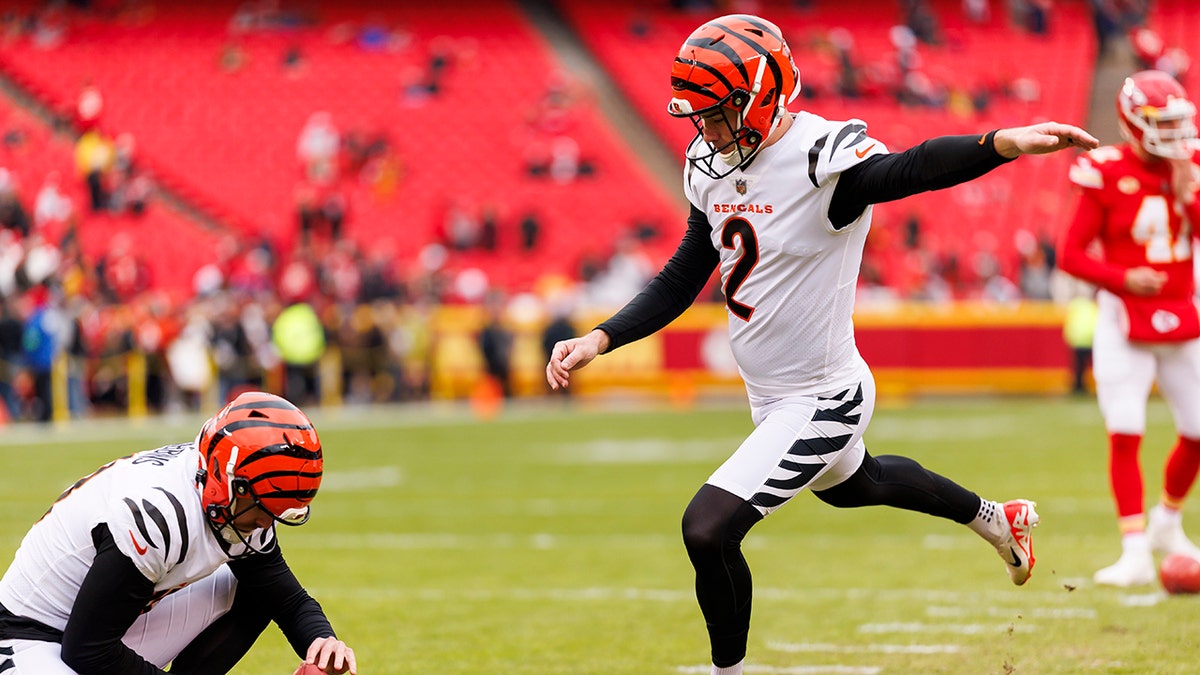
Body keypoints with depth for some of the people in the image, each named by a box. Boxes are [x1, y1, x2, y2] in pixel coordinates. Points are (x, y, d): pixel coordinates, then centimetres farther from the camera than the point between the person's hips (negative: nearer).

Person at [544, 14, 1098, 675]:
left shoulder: (823, 157, -25)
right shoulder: (714, 169, 1)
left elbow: (908, 170, -44)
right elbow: (680, 283, 9)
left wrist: (1004, 143, -64)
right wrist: (599, 340, -4)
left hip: (821, 401, -9)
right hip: (770, 397, 9)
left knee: (707, 528, -17)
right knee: (854, 485, 33)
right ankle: (996, 519, 56)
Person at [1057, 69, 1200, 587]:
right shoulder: (1107, 174, -8)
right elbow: (1071, 254, -6)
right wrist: (1122, 278, -19)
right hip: (1125, 320, -5)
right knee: (1125, 434, -12)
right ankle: (1136, 552, -9)